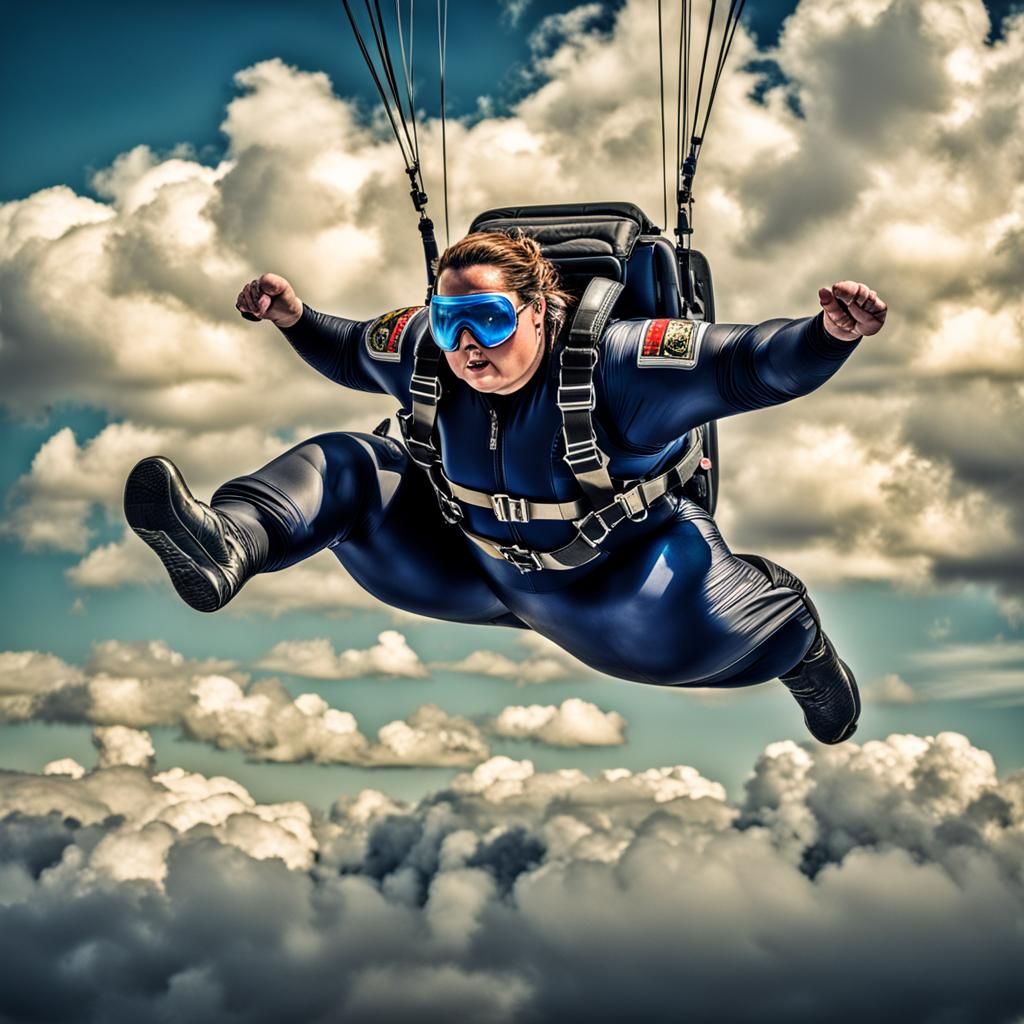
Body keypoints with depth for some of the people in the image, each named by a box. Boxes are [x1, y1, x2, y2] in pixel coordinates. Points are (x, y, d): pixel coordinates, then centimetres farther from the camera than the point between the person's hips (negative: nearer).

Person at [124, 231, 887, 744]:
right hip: (466, 568, 4)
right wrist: (296, 320, -3)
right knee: (343, 469, -11)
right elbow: (354, 353, 12)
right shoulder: (423, 350, -12)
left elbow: (749, 365, -32)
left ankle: (789, 629, 7)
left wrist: (829, 337, -50)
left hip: (601, 588, -4)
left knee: (689, 624, -32)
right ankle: (228, 544, -43)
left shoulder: (610, 364, -28)